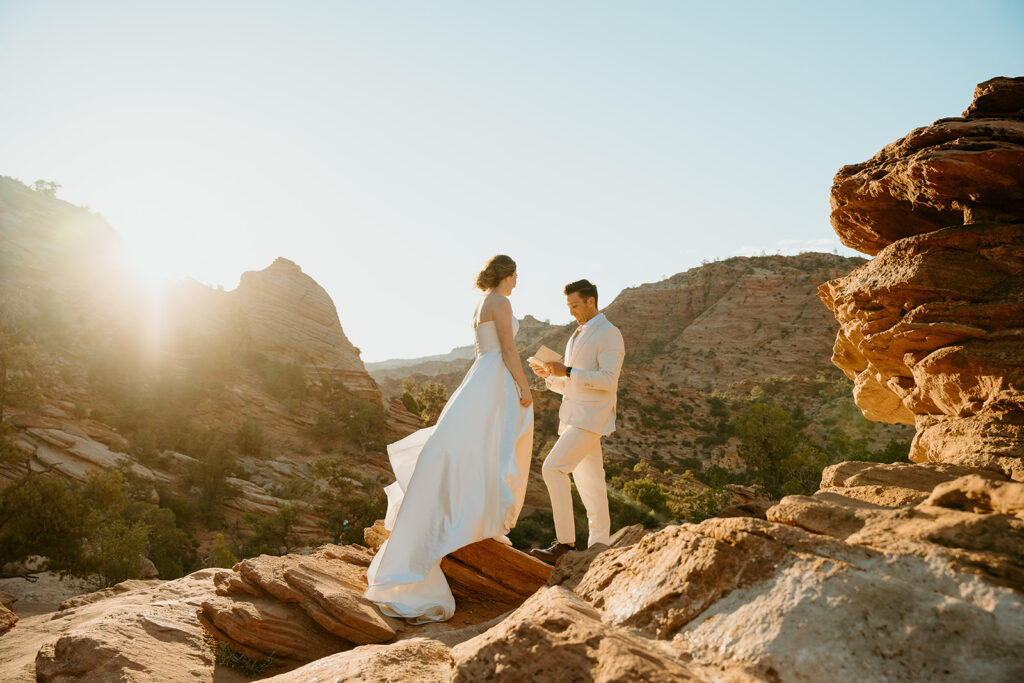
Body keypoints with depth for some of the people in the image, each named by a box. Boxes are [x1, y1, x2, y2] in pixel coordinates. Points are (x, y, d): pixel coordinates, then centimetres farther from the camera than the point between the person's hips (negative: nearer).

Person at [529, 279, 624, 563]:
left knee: (553, 468, -19)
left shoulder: (609, 334, -7)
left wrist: (567, 372, -22)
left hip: (591, 417, -9)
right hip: (573, 416, 9)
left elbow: (608, 380, -18)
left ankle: (565, 539, -13)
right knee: (590, 485, 9)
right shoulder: (576, 337, 21)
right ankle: (599, 546, 15)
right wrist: (548, 374, 3)